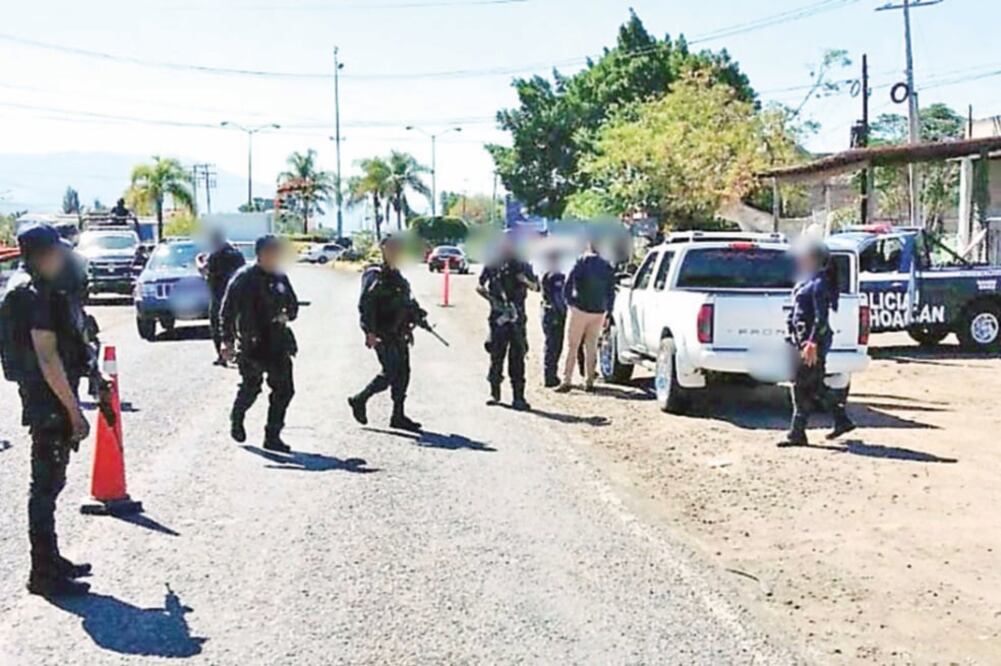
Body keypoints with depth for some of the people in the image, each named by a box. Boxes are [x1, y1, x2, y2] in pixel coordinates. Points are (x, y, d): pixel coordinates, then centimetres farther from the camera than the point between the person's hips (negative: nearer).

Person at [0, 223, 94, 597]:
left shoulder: (44, 294, 14)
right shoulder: (38, 298, -17)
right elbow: (48, 358, -22)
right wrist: (74, 410, -20)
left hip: (44, 402, 10)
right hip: (49, 405, -10)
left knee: (49, 483, 17)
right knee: (46, 486, -4)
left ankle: (50, 560, 28)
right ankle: (43, 573, 3)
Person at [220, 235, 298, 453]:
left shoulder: (280, 278, 10)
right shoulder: (244, 278, -7)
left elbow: (293, 305, 22)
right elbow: (227, 311, -7)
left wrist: (286, 316, -1)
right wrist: (228, 341, -13)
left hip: (277, 343, 5)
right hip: (251, 343, -5)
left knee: (284, 390, -1)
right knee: (251, 388, 0)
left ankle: (273, 436, 9)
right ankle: (236, 419, 30)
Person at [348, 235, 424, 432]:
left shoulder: (396, 276, 17)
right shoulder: (375, 276, -11)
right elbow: (365, 304, -19)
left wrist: (408, 327, 21)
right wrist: (370, 332, -24)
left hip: (397, 335, 9)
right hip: (383, 336, -9)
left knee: (403, 373, 6)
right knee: (390, 373, -10)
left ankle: (398, 415, 12)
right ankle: (359, 400, 9)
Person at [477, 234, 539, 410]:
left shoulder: (522, 266, 9)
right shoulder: (492, 264, 5)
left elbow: (536, 287, 10)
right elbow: (479, 286, 7)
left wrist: (526, 281, -11)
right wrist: (492, 298, -9)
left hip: (517, 317, 1)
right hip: (498, 316, -1)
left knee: (517, 357, -1)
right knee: (497, 356, 3)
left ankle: (518, 397, 0)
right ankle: (494, 393, 15)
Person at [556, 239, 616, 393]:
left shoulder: (580, 264, -6)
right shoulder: (607, 268, 5)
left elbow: (567, 288, -8)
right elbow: (611, 293, 7)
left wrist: (571, 303, 7)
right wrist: (607, 314, 12)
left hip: (580, 310, -3)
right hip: (598, 312, 4)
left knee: (572, 347, 1)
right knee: (591, 347, 12)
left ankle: (566, 381, -3)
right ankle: (589, 381, 12)